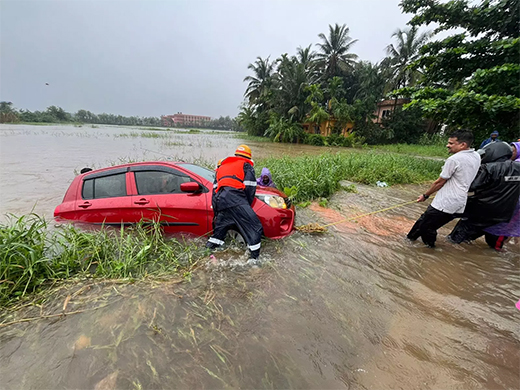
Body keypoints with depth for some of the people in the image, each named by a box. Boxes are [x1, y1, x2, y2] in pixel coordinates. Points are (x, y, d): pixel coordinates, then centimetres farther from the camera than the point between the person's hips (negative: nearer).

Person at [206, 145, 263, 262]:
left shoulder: (222, 165, 34)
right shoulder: (246, 165, 15)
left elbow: (216, 186, 33)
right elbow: (250, 187, 1)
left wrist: (216, 207, 36)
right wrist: (247, 204, 12)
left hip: (220, 199, 7)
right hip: (235, 199, -7)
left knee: (221, 225, 27)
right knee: (255, 227, -4)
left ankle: (210, 246, 34)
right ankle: (254, 257, -9)